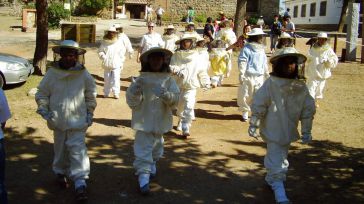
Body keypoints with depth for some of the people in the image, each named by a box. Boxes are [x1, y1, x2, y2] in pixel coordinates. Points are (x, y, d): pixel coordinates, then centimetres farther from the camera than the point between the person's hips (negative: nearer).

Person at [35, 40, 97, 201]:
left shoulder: (83, 74, -3)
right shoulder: (52, 73, -4)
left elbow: (91, 95, 10)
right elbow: (41, 93, 7)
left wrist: (90, 113, 7)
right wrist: (44, 110, -4)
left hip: (78, 120, -1)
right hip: (58, 120, 2)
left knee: (78, 149, -8)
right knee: (61, 148, 15)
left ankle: (80, 183, -7)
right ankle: (61, 173, 38)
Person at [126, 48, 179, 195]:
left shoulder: (168, 79, -2)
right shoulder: (141, 79, -6)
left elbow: (175, 99, -9)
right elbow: (132, 101, -8)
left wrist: (166, 95, -29)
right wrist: (135, 91, -28)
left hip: (160, 121, 3)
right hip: (144, 121, -3)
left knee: (156, 147, 22)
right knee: (143, 149, -9)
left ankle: (152, 164, 48)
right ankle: (143, 178, -8)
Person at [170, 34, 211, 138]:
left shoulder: (195, 56, 4)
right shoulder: (176, 56, 2)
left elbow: (201, 71, 7)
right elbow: (171, 66, -6)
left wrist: (206, 82, 5)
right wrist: (176, 70, -26)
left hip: (191, 87, -1)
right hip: (178, 85, 2)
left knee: (189, 107, -15)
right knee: (179, 106, 16)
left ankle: (185, 129, -16)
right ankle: (181, 121, 43)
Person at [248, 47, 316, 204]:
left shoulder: (300, 86, -4)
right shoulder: (270, 84, -14)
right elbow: (258, 105, -11)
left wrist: (306, 131, 3)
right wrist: (253, 126, -8)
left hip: (289, 132, 4)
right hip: (273, 131, -4)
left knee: (278, 157, 22)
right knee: (277, 163, -5)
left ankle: (271, 179, 44)